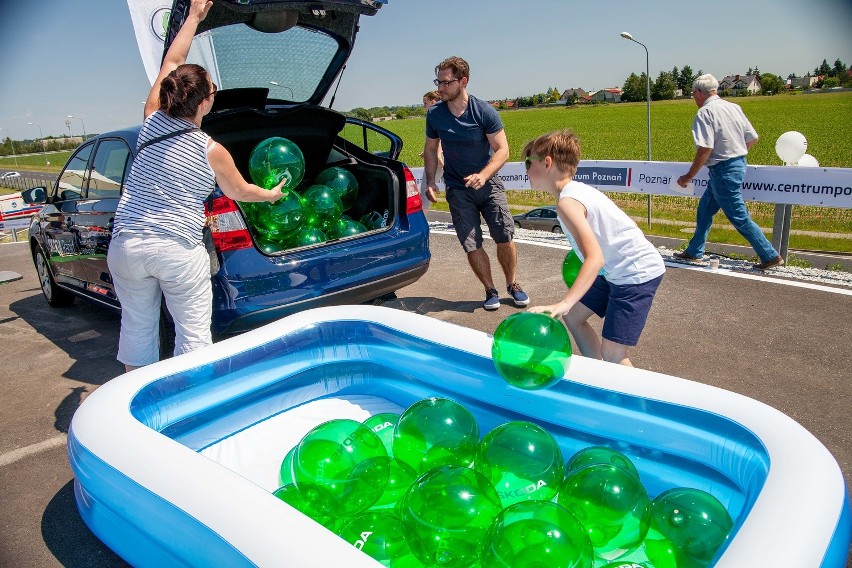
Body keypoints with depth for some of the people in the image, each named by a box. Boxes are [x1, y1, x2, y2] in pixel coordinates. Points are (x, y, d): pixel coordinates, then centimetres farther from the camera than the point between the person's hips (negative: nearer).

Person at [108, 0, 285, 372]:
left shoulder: (152, 121, 1)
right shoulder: (211, 152, -8)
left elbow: (172, 61, 15)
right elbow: (239, 192, 10)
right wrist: (271, 195, 29)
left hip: (126, 243, 5)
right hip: (178, 250, -4)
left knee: (136, 326, 16)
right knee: (193, 332, 5)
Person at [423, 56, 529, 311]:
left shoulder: (484, 112, -12)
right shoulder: (434, 114, -4)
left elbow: (502, 150, -10)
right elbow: (431, 150, 8)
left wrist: (483, 175, -26)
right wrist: (430, 182, -4)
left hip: (488, 183, -1)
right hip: (457, 189, 2)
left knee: (505, 237, -5)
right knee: (472, 245, -3)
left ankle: (512, 284, 19)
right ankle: (490, 290, 16)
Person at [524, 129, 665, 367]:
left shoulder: (567, 202, -23)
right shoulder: (577, 189, 6)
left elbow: (595, 258, -33)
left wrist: (564, 303, -42)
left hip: (636, 274, -11)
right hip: (618, 271, 11)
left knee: (612, 356, -12)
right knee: (573, 316, 18)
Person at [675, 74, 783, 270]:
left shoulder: (705, 112, -15)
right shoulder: (733, 107, 9)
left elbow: (706, 149, -23)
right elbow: (753, 138, 11)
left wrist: (689, 176, -16)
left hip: (723, 170, -9)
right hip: (739, 164, 9)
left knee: (739, 217, -1)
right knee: (704, 209, 19)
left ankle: (771, 256, 4)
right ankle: (693, 252, 28)